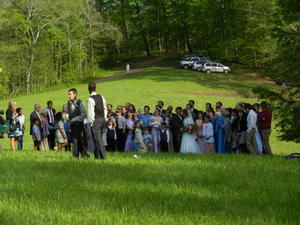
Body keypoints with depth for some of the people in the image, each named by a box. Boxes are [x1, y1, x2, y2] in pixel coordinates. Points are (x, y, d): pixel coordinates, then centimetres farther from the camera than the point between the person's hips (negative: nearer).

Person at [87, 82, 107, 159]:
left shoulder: (90, 99, -14)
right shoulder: (101, 97, 7)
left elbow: (90, 112, -15)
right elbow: (105, 109, 13)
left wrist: (91, 122, -6)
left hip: (96, 121, -7)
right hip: (102, 119, 7)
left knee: (98, 139, -4)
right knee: (99, 138, 15)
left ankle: (103, 156, -8)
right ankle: (97, 156, 20)